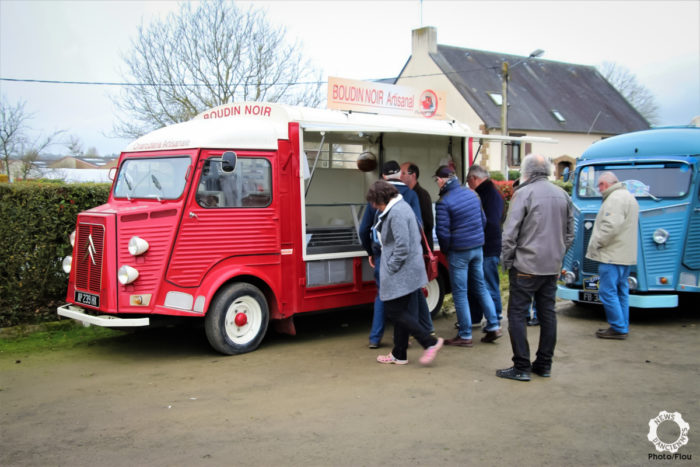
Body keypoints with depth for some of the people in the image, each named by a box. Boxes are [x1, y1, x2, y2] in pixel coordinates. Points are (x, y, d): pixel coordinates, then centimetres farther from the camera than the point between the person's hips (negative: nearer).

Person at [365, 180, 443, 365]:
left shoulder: (396, 212, -18)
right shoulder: (400, 207, 14)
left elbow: (402, 246, -24)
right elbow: (416, 237, 21)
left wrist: (391, 267, -13)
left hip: (401, 273, -10)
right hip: (408, 272, 10)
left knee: (395, 311, -4)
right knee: (399, 312, 14)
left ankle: (430, 342, 0)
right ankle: (398, 354, 22)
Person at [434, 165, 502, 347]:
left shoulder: (443, 202, -17)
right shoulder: (472, 194, 4)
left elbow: (443, 231, -17)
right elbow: (483, 220, 11)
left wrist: (445, 250, 0)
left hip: (459, 251, -6)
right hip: (478, 248, 6)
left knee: (460, 292, 3)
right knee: (480, 286, 17)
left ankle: (465, 335, 9)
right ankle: (493, 326, 18)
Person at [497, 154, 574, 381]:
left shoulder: (523, 193, -10)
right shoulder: (563, 195, 9)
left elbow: (510, 233, -13)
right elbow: (569, 233, 16)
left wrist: (507, 260, -3)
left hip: (526, 266, -6)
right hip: (553, 267, 7)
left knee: (517, 315, 0)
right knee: (547, 314, 13)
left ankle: (521, 367, 1)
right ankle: (544, 364, 20)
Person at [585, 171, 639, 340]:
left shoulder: (615, 199, -15)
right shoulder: (629, 197, 20)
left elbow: (610, 226, -25)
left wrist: (595, 244, -13)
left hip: (612, 255, -11)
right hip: (625, 255, 11)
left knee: (607, 291, -6)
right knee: (621, 291, 14)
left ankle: (618, 328, -4)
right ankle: (623, 327, 19)